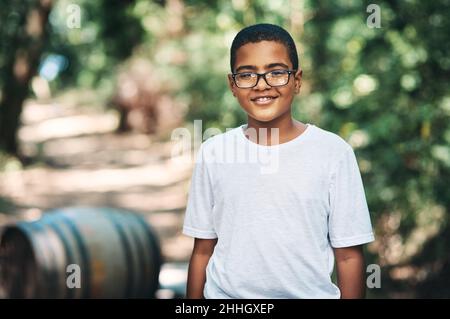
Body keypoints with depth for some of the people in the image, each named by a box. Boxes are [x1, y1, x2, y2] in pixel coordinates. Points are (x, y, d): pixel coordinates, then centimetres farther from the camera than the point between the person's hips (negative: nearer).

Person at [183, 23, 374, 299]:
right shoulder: (213, 153, -1)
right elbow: (203, 251, 3)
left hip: (310, 292, -1)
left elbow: (349, 256, -5)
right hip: (225, 294, 1)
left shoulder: (334, 152, -7)